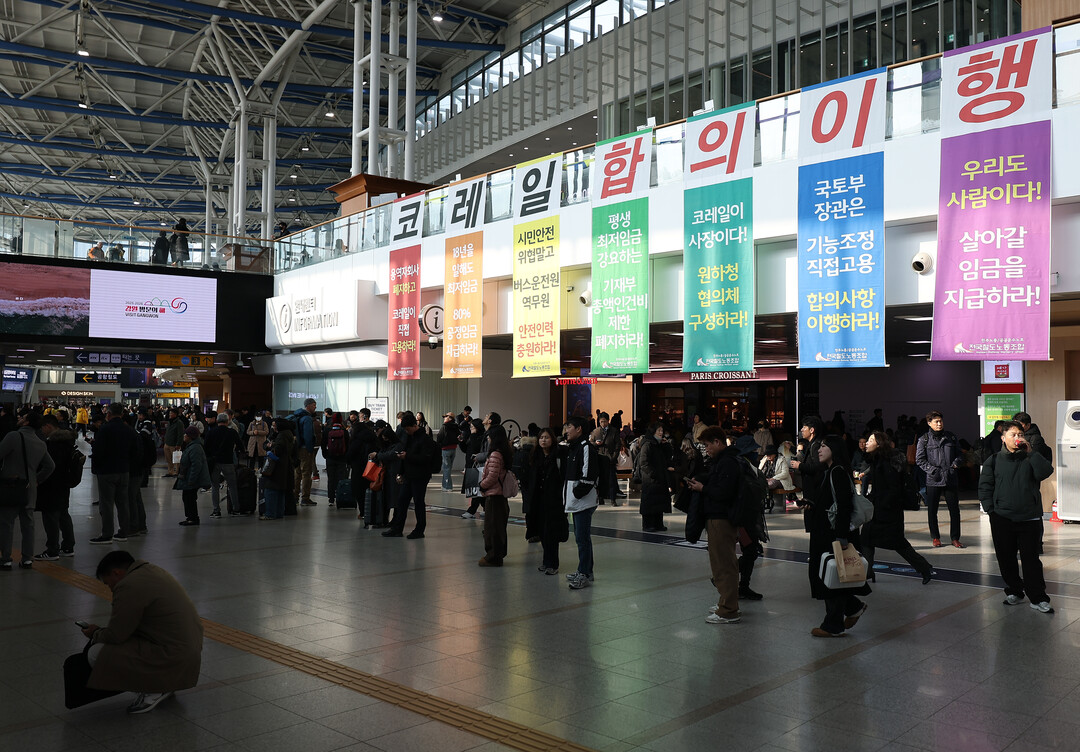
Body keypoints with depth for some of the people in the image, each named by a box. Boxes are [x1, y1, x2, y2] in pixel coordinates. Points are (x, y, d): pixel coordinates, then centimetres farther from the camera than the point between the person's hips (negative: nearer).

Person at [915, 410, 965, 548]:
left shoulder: (951, 436, 9)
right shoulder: (924, 439, 1)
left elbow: (959, 453, 17)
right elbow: (919, 459, 0)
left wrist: (956, 463, -3)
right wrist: (932, 470, -11)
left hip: (951, 479, 2)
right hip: (933, 480, -2)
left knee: (954, 509, 3)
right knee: (932, 510, 4)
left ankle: (955, 538, 15)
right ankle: (935, 537, 18)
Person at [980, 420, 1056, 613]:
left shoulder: (1031, 458, 5)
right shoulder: (994, 460, 6)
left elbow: (1045, 472, -14)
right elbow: (985, 486, 7)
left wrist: (1031, 452, -15)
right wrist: (990, 508, -2)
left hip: (1029, 518, -1)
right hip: (1002, 519, 1)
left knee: (1031, 559, 0)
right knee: (1006, 558, 9)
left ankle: (1038, 598, 9)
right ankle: (1014, 591, 25)